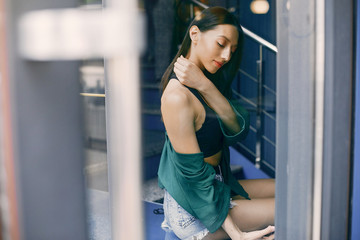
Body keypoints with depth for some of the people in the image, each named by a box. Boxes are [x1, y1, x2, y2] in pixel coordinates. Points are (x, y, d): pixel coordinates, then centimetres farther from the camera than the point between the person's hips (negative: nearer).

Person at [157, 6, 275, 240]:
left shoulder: (209, 82, 5)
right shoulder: (178, 96, -25)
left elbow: (238, 131, -10)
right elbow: (193, 174, -23)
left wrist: (205, 86, -23)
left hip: (216, 187, 9)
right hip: (193, 211, -9)